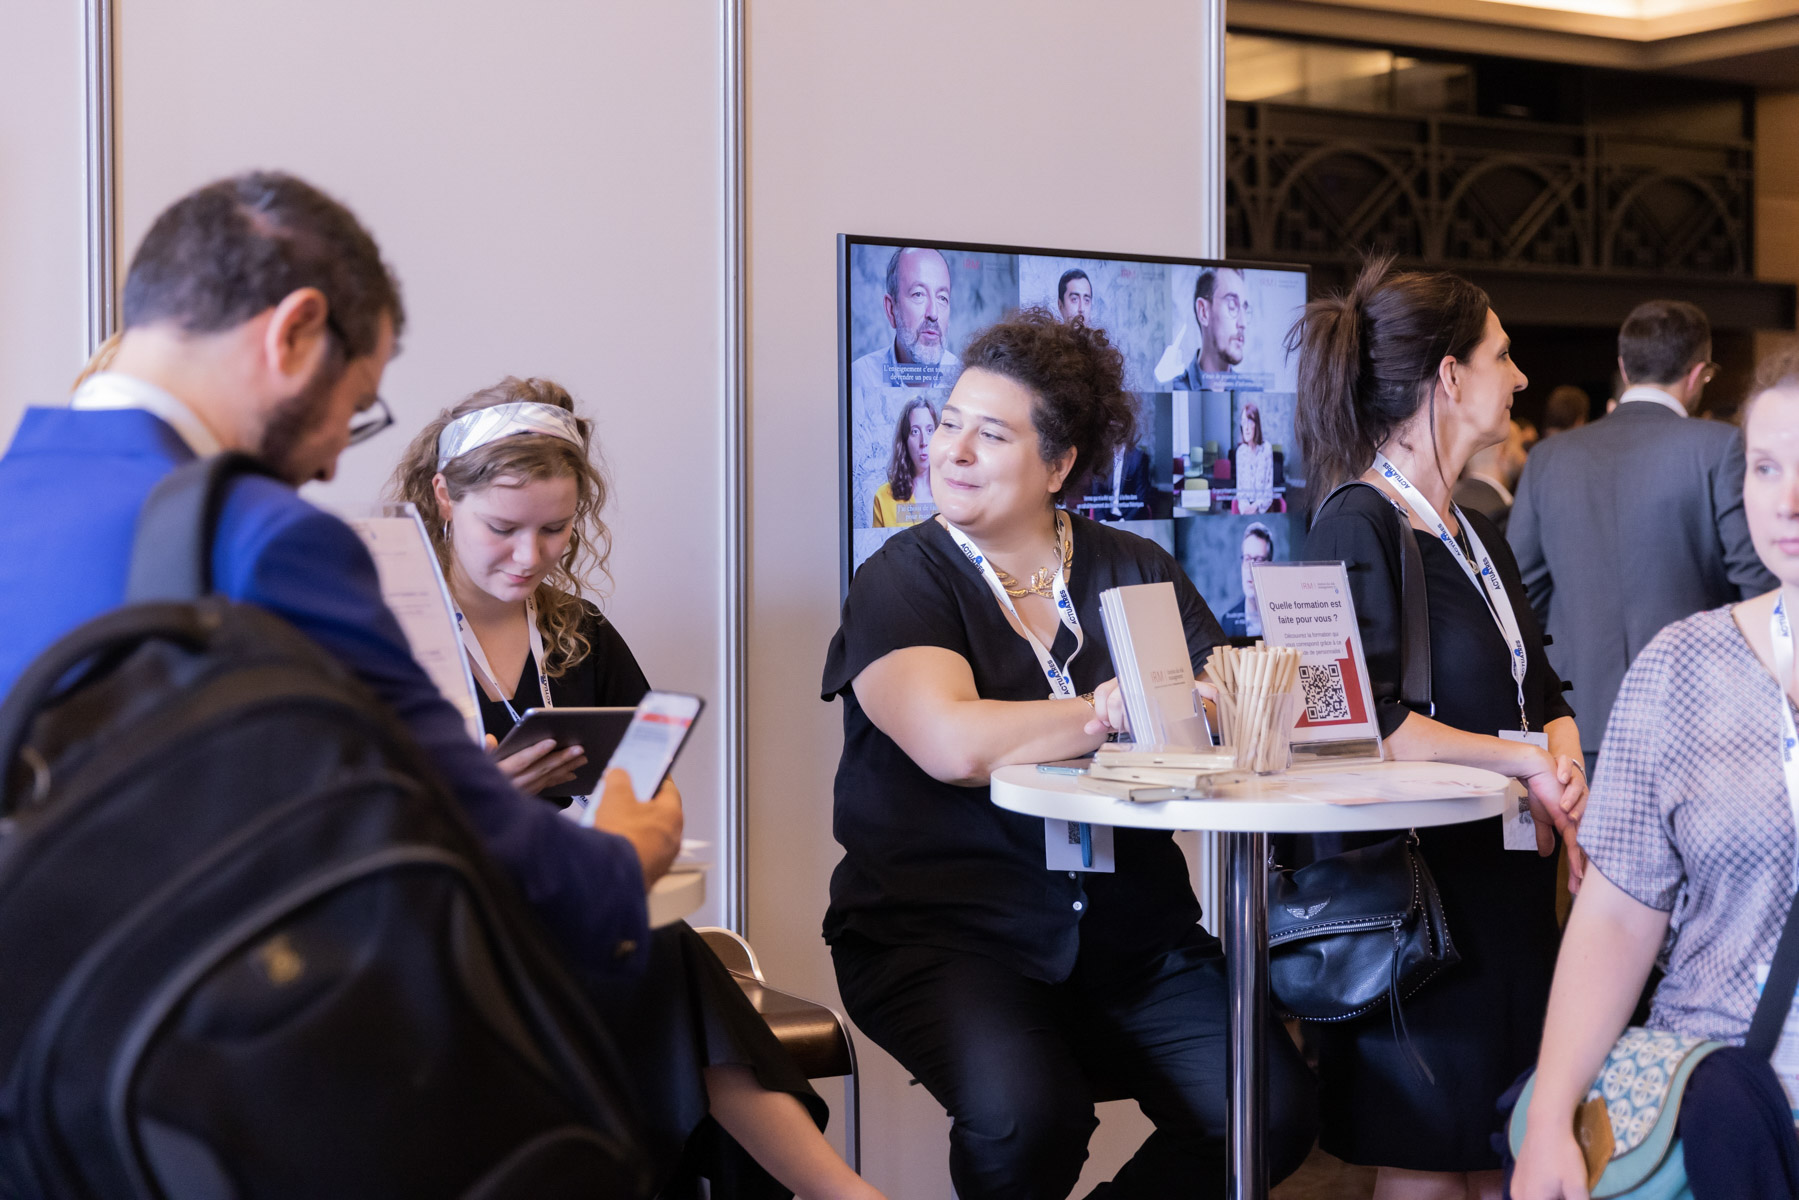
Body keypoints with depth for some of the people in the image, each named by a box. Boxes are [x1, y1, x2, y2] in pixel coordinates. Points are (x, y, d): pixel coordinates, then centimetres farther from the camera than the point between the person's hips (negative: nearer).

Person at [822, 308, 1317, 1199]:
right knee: (1025, 1116, -31)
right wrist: (1120, 710, -11)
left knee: (1272, 1112, -16)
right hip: (941, 931, -4)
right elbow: (953, 743, -19)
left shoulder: (1133, 572, 12)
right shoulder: (901, 581, -1)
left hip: (1128, 937, 4)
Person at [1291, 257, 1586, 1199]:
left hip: (1510, 873, 8)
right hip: (1423, 883, -8)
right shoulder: (1358, 525, -11)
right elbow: (1360, 723, -22)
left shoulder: (1478, 536, 16)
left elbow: (1546, 695, 15)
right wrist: (1524, 761, -15)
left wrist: (1566, 768, -6)